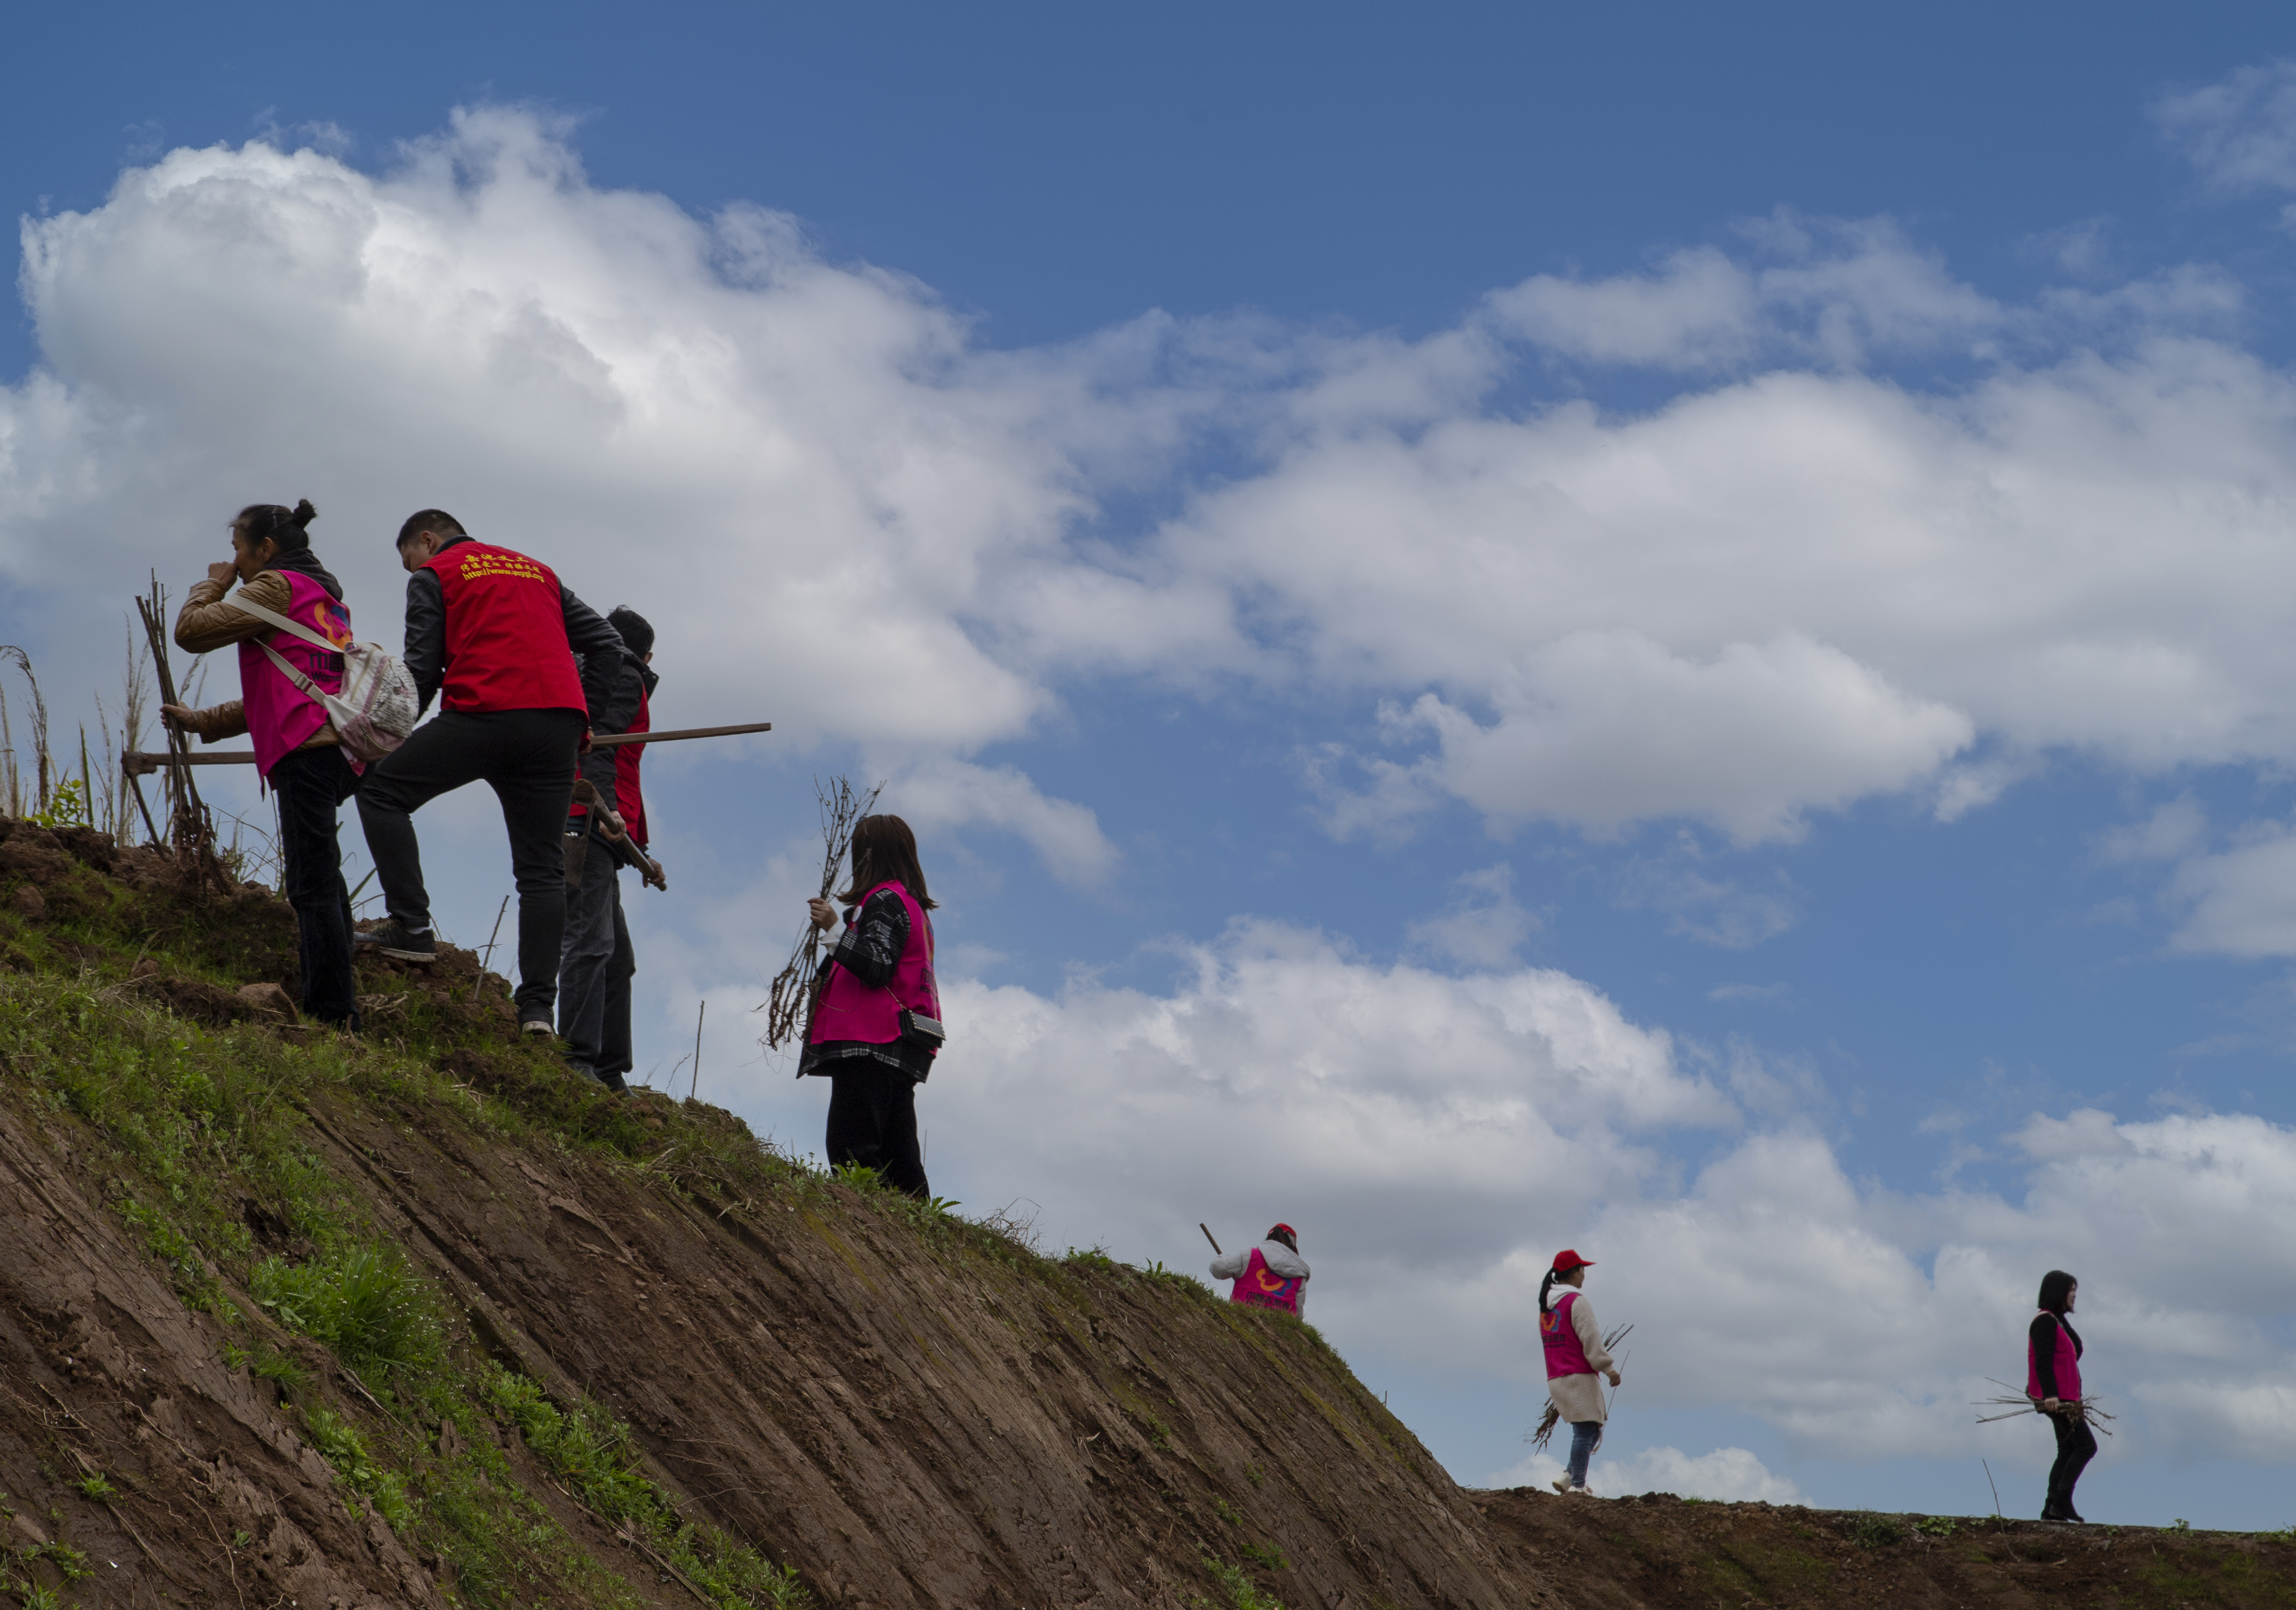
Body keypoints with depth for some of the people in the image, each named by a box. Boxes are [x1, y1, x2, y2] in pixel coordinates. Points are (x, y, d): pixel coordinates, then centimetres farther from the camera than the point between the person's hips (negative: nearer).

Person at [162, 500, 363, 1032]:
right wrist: (204, 721, 30)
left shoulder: (277, 586, 2)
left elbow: (190, 630, -3)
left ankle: (332, 1016, -17)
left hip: (306, 749, -9)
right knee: (320, 882, 10)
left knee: (311, 887, -12)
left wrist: (213, 582, 14)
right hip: (337, 750, 9)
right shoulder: (324, 597, 29)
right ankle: (340, 1013, 8)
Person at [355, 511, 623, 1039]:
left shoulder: (433, 576, 14)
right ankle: (538, 1005, 0)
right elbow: (605, 644, 23)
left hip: (484, 713, -5)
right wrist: (583, 712, 24)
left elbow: (422, 670, 3)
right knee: (542, 868, 7)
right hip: (559, 722, 5)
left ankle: (411, 925, 0)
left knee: (382, 793, 11)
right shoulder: (538, 570, 29)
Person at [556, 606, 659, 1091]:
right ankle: (579, 1059, -26)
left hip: (578, 828, 10)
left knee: (618, 958, 9)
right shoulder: (627, 678, 4)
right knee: (590, 942, -18)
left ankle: (610, 1072, 7)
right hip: (591, 824, -10)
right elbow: (601, 742, -13)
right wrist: (606, 807, -28)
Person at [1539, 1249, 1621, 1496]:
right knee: (1586, 1432, -7)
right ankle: (1577, 1485, -10)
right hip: (1579, 1378, -9)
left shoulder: (1546, 1305, 17)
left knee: (1592, 1431, 13)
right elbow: (1590, 1338, -16)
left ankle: (1568, 1478, 4)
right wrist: (1609, 1367, -13)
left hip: (1556, 1380, 9)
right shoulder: (1576, 1301, -9)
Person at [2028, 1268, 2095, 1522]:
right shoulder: (2045, 1321, -11)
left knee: (2067, 1452, 8)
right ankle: (2062, 1500, -14)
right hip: (2055, 1398, -10)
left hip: (2065, 1397, 10)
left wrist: (2075, 1398, 23)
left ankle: (2051, 1508, 8)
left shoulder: (2059, 1321, 19)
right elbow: (2043, 1361, -19)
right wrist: (2050, 1395, -27)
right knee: (2086, 1445, -13)